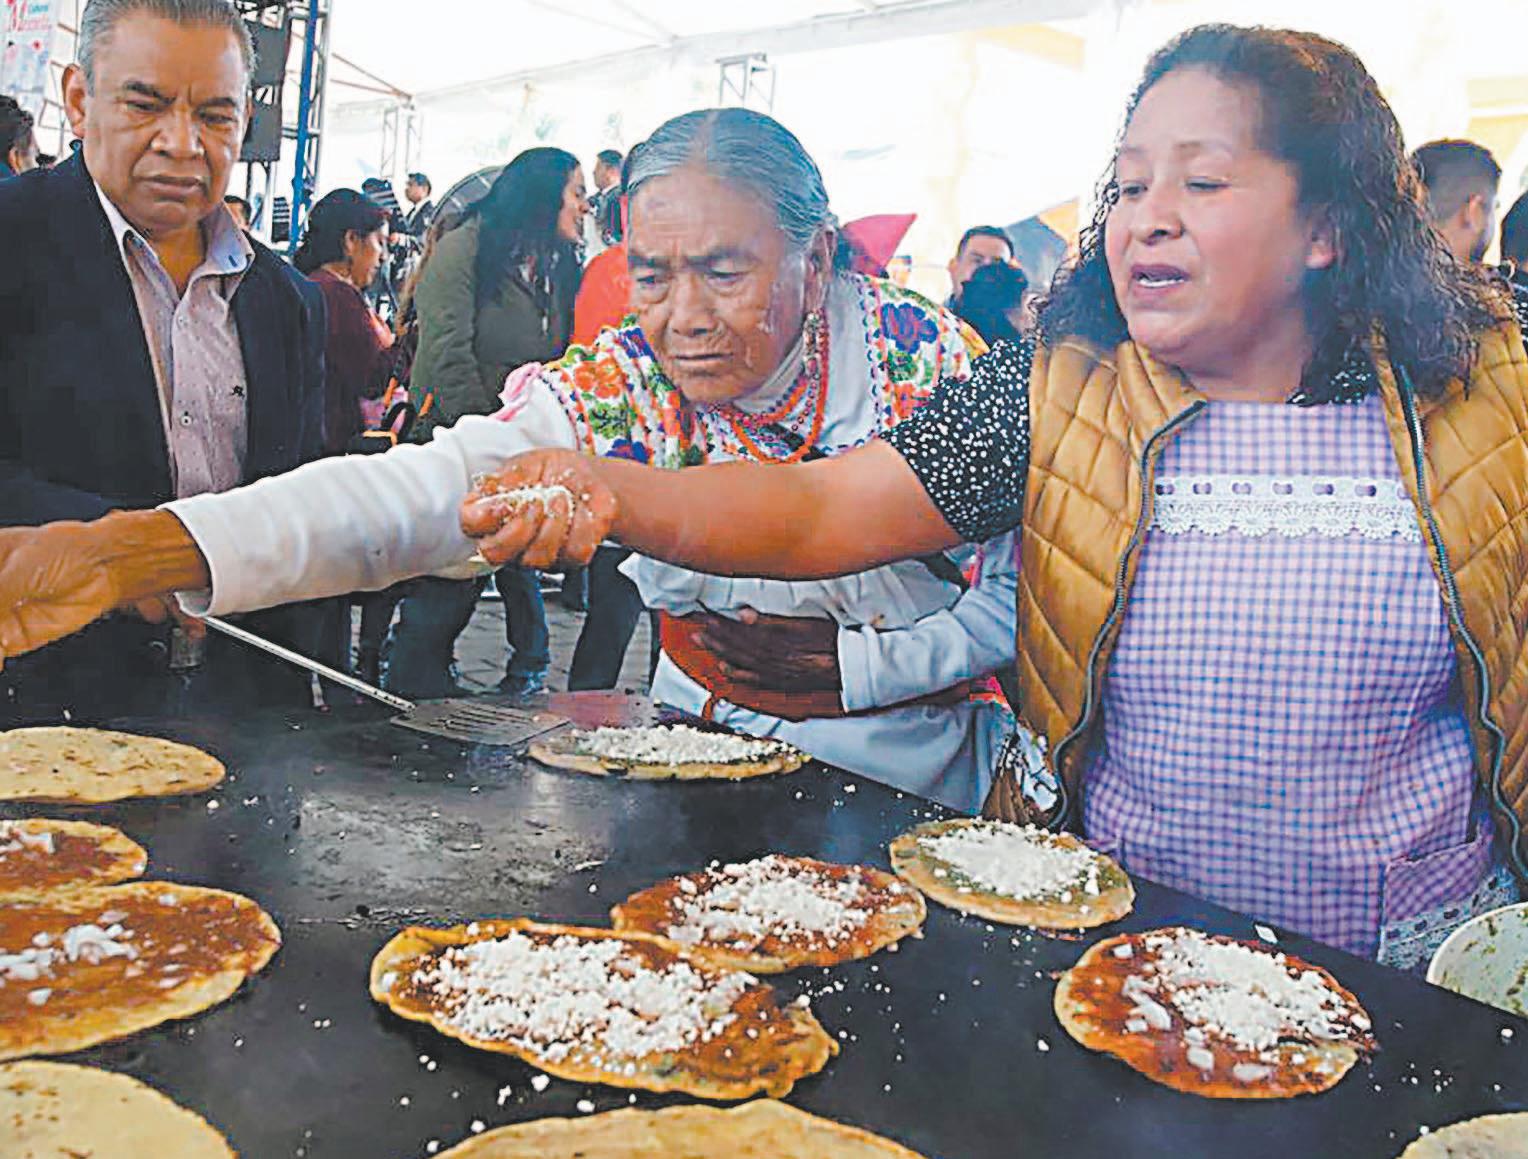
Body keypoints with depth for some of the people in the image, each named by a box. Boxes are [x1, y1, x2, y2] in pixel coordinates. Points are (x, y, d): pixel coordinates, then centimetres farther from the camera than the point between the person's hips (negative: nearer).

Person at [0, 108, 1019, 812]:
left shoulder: (937, 365, -16)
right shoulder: (616, 386, -13)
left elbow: (1022, 597, -7)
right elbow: (421, 490, -27)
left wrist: (849, 666, -21)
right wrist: (137, 549, -41)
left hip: (912, 780, -1)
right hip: (702, 755, 1)